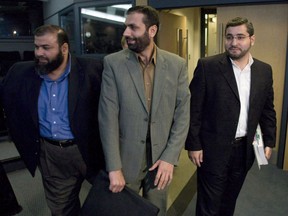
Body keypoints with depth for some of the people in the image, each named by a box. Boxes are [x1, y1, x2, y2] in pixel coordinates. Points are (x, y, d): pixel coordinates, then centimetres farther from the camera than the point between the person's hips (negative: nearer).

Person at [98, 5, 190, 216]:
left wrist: (170, 158, -9)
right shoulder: (113, 63, -8)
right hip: (126, 157, -1)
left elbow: (183, 114, -3)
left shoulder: (177, 64, -3)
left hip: (162, 157, 1)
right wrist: (114, 167, -14)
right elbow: (108, 117, -11)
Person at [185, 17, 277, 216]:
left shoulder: (264, 70, 3)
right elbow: (193, 109, -10)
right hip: (214, 148, -4)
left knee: (230, 200, 22)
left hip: (245, 149, 4)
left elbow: (267, 110, 11)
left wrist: (269, 142, 8)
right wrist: (193, 145, -11)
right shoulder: (207, 66, -11)